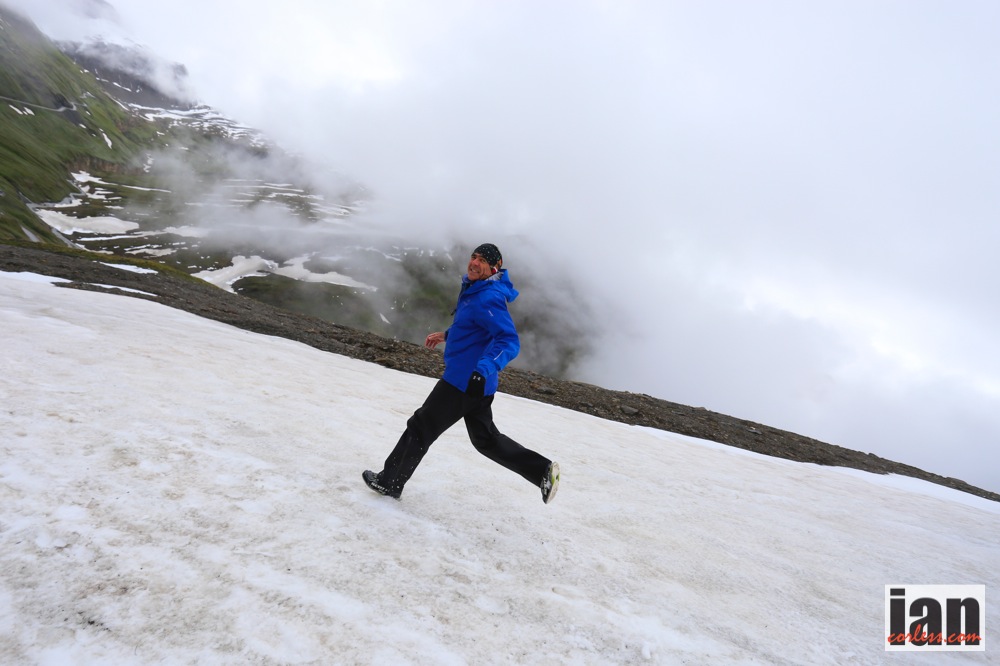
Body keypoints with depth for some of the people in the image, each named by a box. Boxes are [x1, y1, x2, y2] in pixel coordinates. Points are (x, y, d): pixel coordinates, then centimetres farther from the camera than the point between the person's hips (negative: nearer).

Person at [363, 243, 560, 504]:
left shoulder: (488, 298, -20)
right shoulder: (476, 290, 11)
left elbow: (509, 341, -30)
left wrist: (485, 369, -44)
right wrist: (446, 335, 33)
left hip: (464, 380, -10)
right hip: (476, 384, 10)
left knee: (421, 428, 5)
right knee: (485, 438, 20)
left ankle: (389, 482, 22)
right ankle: (542, 470, 18)